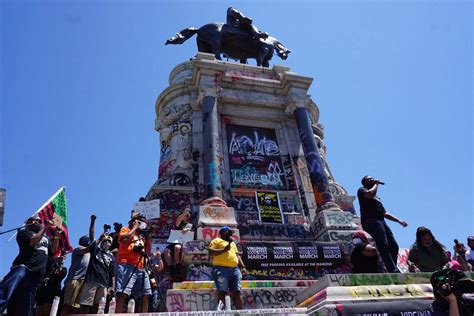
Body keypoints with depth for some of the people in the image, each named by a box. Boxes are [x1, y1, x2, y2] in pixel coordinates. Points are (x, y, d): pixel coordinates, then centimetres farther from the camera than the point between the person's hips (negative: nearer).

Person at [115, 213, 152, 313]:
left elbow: (148, 250, 21)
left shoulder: (142, 234, 26)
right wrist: (135, 227, 0)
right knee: (123, 294, -17)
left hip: (140, 268, 7)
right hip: (126, 266, -7)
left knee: (145, 295, 1)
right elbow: (124, 239, -13)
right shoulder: (126, 230, 10)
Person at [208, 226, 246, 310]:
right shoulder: (216, 240, 9)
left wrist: (243, 267, 15)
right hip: (221, 269, -6)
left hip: (235, 269, 6)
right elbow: (210, 252, -5)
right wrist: (224, 249, -10)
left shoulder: (232, 243, 30)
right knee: (222, 291, -10)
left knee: (237, 292, 1)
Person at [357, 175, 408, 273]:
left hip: (381, 221, 9)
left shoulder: (377, 197, 33)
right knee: (383, 246, -20)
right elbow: (370, 194, -14)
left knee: (394, 246, -1)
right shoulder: (361, 190, 10)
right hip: (371, 221, -9)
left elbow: (384, 213, 32)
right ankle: (394, 271, -26)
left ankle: (393, 270, -2)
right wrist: (376, 184, 3)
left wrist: (399, 221, 25)